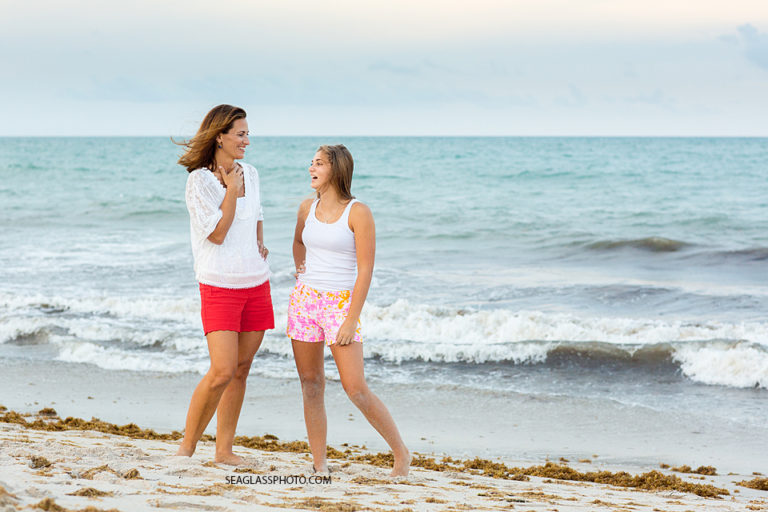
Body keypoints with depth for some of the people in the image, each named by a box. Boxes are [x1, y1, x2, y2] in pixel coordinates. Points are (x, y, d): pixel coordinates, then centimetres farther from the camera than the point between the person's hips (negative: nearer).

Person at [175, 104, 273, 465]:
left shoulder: (250, 174, 10)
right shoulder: (199, 181, -10)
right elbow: (217, 233, -14)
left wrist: (260, 242, 10)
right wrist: (231, 191, -13)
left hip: (256, 282, 6)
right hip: (220, 285, -6)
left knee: (241, 369, 6)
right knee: (222, 371, -15)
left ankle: (224, 449, 12)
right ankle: (187, 446, -1)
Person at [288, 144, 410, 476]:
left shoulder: (358, 213, -10)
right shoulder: (307, 208, 7)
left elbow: (365, 271, -12)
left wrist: (351, 320, -16)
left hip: (340, 303, -5)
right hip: (304, 300, 5)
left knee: (355, 388, -10)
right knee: (310, 384, 4)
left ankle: (400, 452, 4)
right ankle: (319, 462, 11)